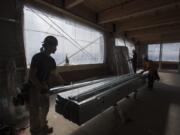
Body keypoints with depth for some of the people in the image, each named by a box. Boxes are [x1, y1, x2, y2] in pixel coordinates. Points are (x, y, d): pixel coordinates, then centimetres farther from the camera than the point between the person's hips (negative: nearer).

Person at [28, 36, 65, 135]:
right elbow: (31, 76, -22)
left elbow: (55, 75, 9)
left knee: (45, 109, 20)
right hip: (34, 89, -7)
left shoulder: (51, 60, 2)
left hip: (44, 88, 8)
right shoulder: (37, 57, -20)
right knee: (35, 112, 9)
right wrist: (41, 86, -19)